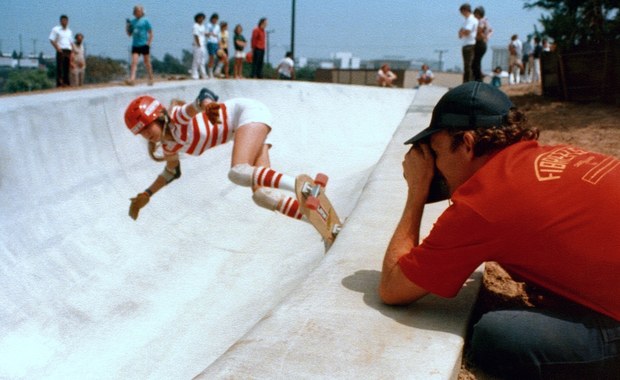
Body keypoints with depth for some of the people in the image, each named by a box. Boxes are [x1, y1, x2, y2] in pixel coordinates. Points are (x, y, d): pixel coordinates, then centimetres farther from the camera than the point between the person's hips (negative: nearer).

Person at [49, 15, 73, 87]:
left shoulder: (69, 31, 20)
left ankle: (66, 83, 8)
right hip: (61, 51, -5)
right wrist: (57, 48, -15)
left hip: (68, 51, 5)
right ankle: (59, 83, -11)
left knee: (67, 67, 5)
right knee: (59, 67, -8)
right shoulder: (56, 29, 4)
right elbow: (52, 40, -2)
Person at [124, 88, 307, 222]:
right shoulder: (169, 146, 5)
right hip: (246, 128, 8)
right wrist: (146, 194, 17)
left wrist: (205, 104, -61)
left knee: (239, 172, -34)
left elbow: (205, 94, -37)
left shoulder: (177, 117, -18)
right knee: (262, 195, -13)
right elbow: (172, 172, 26)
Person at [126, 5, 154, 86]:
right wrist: (128, 26, -1)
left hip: (144, 45, -4)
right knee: (134, 62, -9)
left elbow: (151, 33, -1)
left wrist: (148, 43, -10)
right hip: (135, 45, 4)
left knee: (147, 63, 5)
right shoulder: (132, 21, 12)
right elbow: (129, 34, 16)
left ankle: (151, 79, 17)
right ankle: (132, 79, -18)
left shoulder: (145, 21, -1)